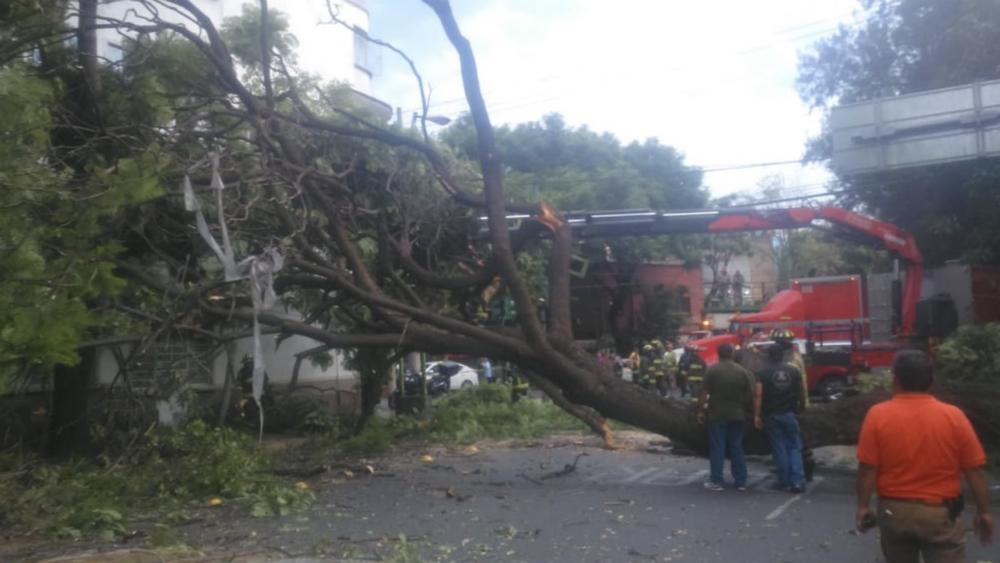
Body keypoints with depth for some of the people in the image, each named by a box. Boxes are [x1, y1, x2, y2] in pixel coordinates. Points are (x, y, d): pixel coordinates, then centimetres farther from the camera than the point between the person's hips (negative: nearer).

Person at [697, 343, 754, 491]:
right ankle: (741, 482, 13)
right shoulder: (742, 371, 3)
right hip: (737, 415, 3)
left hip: (717, 414, -3)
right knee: (736, 448, 10)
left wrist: (701, 410, -4)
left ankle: (716, 481, 2)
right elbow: (749, 394, 5)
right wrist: (743, 409, 17)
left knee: (717, 448, 1)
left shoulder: (712, 370, -9)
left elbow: (704, 392, -11)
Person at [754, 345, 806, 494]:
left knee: (779, 449, 5)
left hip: (771, 415, -1)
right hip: (789, 414, 1)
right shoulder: (794, 372, 1)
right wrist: (797, 408, 21)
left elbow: (758, 395, -13)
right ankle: (798, 482, -2)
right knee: (795, 447, 7)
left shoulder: (763, 374, -6)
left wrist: (757, 415, -9)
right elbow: (800, 393, 7)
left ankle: (785, 482, 9)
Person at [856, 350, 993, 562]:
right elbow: (975, 470, -3)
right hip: (941, 513, 0)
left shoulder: (878, 414, -10)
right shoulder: (953, 416, -7)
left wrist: (863, 506, 0)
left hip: (894, 511, 1)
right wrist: (984, 512, 8)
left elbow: (867, 468, -10)